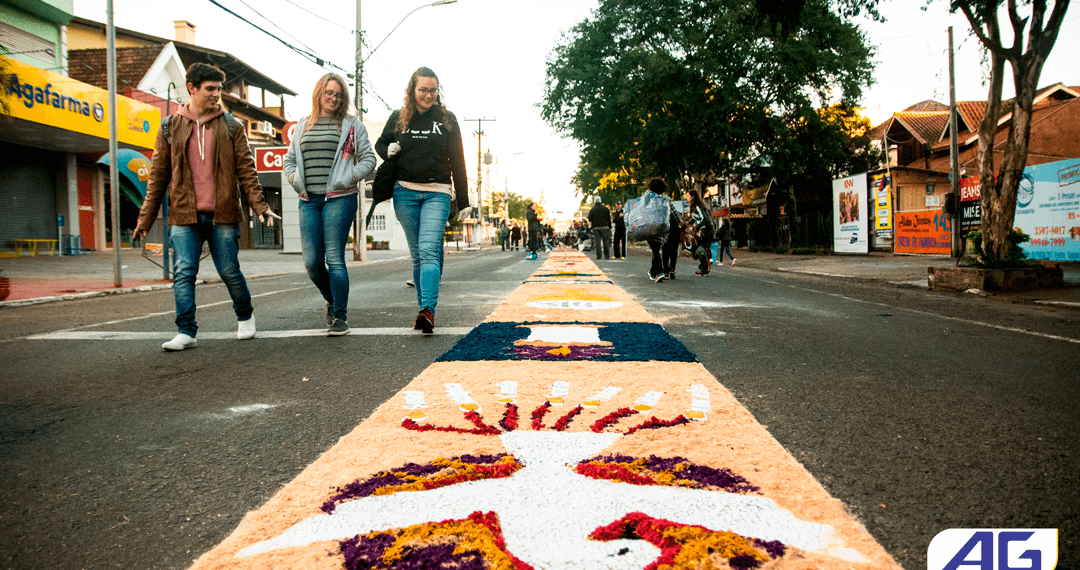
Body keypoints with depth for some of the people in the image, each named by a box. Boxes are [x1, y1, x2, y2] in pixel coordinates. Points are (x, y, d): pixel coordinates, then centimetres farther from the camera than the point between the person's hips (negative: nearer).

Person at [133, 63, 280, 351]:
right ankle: (186, 332, 2)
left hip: (223, 215, -1)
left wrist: (259, 206, -6)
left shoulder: (231, 126, 6)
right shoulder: (170, 127, 7)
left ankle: (245, 316, 29)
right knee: (183, 273, -5)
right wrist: (145, 218, 7)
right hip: (184, 217, 1)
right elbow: (158, 175, 9)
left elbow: (246, 169, 5)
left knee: (230, 272, 5)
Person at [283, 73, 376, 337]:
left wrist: (351, 177, -11)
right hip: (308, 201, 4)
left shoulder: (351, 125, 6)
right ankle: (331, 300, 29)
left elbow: (368, 158, 4)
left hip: (339, 199, -4)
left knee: (334, 258, -9)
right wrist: (294, 178, 4)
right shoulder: (303, 125, 17)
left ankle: (341, 317, -1)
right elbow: (289, 159, 23)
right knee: (312, 262, 2)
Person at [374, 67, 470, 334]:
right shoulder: (398, 118, 9)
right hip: (405, 193, 3)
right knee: (417, 254, 6)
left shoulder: (446, 119, 5)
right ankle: (425, 310, 14)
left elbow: (457, 161, 5)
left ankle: (428, 310, -25)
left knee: (429, 251, -17)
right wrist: (387, 150, -2)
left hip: (437, 194, -2)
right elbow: (380, 143, 25)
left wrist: (463, 202, 2)